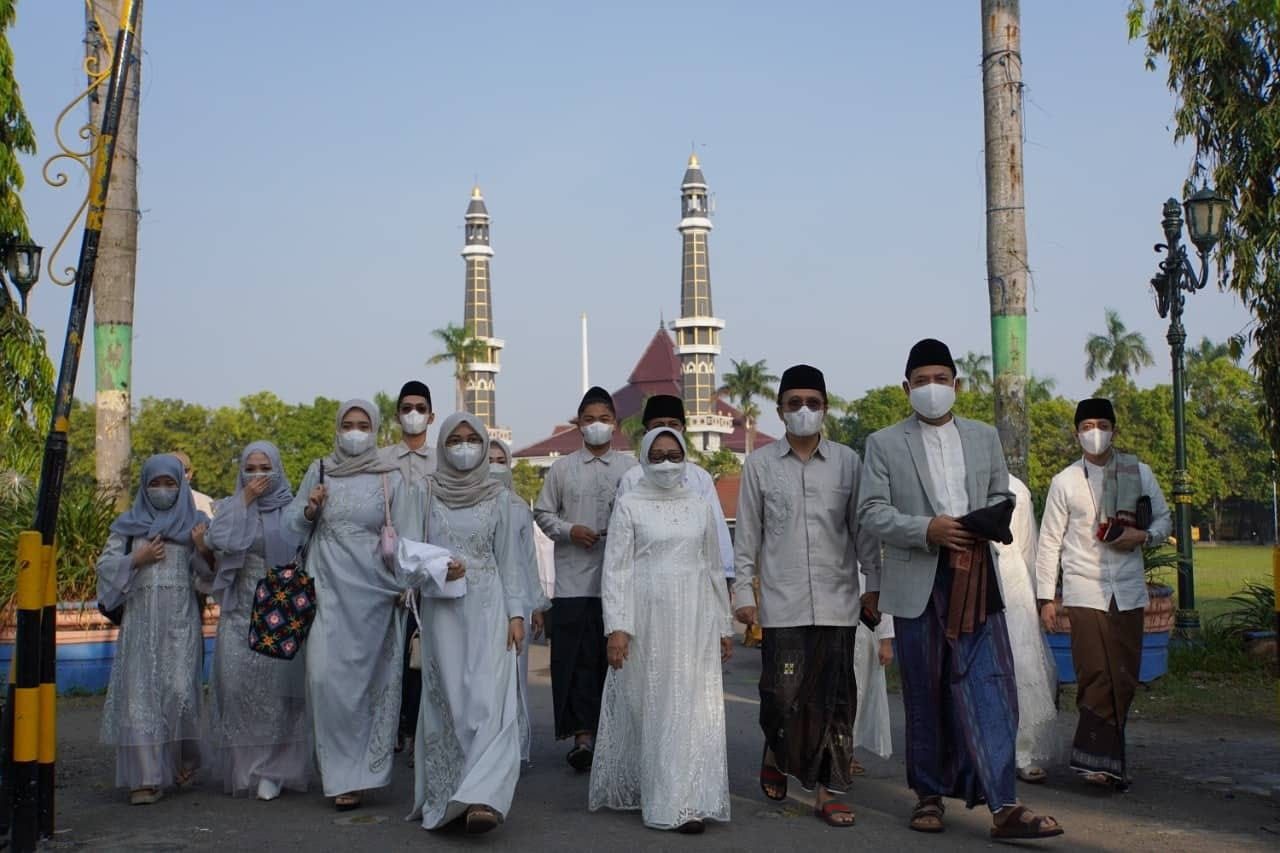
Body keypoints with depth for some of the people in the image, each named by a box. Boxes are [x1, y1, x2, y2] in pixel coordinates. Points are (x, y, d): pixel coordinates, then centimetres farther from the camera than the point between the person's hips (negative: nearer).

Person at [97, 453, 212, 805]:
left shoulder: (196, 523, 10)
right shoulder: (128, 524, 13)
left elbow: (212, 572, 7)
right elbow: (104, 565, 10)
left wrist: (203, 550, -13)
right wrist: (137, 559, -4)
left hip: (180, 619, -1)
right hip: (140, 618, 1)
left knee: (179, 689, -9)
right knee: (139, 692, -5)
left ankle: (184, 756, 18)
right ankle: (145, 776, -2)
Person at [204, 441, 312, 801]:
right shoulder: (231, 507, 12)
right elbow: (219, 540, -8)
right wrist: (245, 501, -6)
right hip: (240, 609, 2)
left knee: (276, 687, -6)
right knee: (236, 683, -6)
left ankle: (272, 770, 1)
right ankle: (241, 765, 6)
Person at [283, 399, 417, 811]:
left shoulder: (390, 479, 2)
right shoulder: (319, 471, 9)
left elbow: (408, 537, 0)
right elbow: (292, 523, 17)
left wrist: (406, 585, -9)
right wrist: (309, 509, -4)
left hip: (373, 592, -1)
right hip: (328, 589, 2)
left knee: (368, 680, 2)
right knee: (326, 676, -8)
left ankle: (357, 772, 14)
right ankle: (343, 773, 3)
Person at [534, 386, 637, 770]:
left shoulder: (631, 468, 7)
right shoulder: (562, 468, 10)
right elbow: (543, 512, 12)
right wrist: (568, 530, -5)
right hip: (574, 578, 0)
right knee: (576, 655, -5)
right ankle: (583, 733, -2)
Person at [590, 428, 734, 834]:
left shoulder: (700, 506, 11)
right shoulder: (629, 505, 1)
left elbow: (714, 568, 15)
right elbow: (616, 569, -4)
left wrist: (724, 626, 13)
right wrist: (617, 627, -12)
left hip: (694, 619, 3)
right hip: (648, 617, -3)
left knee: (694, 707, 1)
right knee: (652, 706, 1)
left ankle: (688, 801, 7)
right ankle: (663, 799, 8)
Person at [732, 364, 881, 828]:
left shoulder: (848, 462, 5)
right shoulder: (760, 464, 4)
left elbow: (862, 529, 8)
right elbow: (747, 536, 6)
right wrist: (743, 593, 2)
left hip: (837, 602, 1)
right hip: (782, 603, -1)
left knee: (834, 699, 2)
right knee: (782, 694, -2)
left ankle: (827, 791, 12)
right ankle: (775, 757, 27)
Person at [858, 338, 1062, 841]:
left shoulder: (984, 437, 13)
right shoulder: (884, 444, 4)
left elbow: (1002, 498, 19)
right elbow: (872, 512, -2)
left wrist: (990, 524, -5)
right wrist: (927, 529, -17)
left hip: (975, 578, 2)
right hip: (917, 583, -2)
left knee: (989, 687, -7)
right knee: (925, 695, 8)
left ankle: (1002, 805, -7)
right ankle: (929, 794, 22)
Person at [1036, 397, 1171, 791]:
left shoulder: (1139, 474, 6)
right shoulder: (1065, 481, 2)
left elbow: (1164, 519, 14)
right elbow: (1049, 542, 4)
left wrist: (1143, 536, -10)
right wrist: (1046, 597, 0)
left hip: (1128, 589, 3)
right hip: (1084, 591, -2)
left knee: (1125, 677, 3)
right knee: (1096, 677, -10)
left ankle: (1096, 754, 16)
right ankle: (1107, 760, -6)